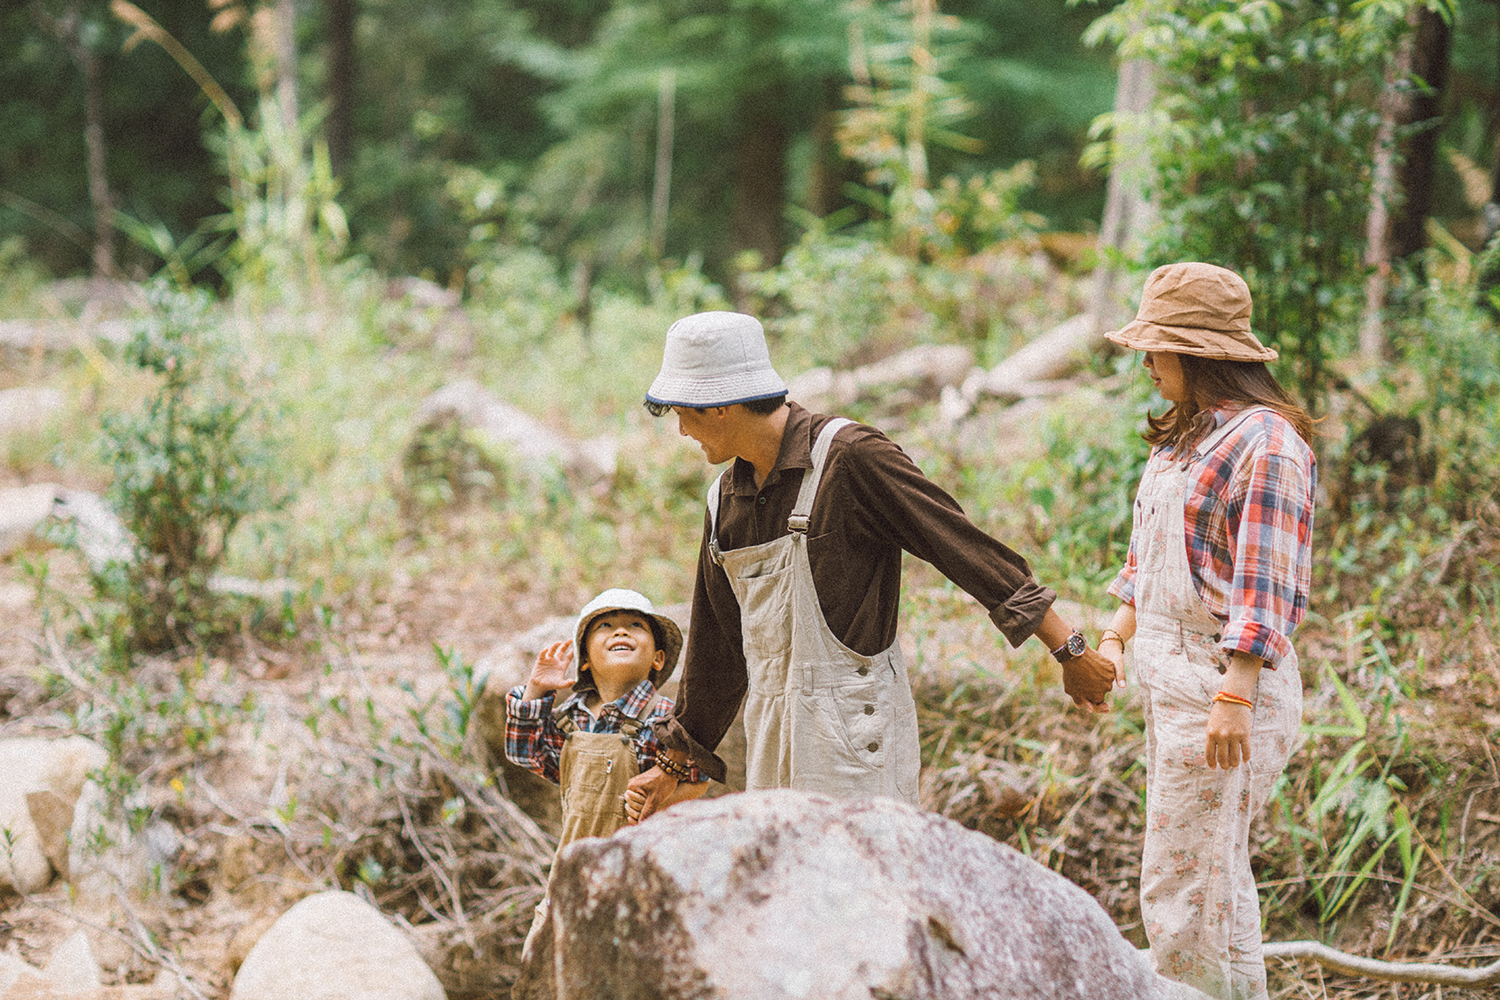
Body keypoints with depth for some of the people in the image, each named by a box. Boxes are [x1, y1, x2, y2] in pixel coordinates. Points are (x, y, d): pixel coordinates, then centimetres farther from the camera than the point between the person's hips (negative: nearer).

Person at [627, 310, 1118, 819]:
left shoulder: (848, 457, -11)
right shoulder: (725, 498, 12)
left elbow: (968, 549, -12)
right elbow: (717, 643, 21)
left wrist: (1068, 649, -12)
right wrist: (676, 762, 26)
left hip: (854, 728, -7)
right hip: (771, 735, 7)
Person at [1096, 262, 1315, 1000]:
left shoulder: (1266, 443, -16)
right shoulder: (1182, 435, 13)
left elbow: (1266, 586, -20)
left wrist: (1234, 698, -23)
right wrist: (1114, 637, 15)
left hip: (1226, 680, -10)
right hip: (1172, 676, 10)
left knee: (1181, 888, -7)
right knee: (1217, 879, 18)